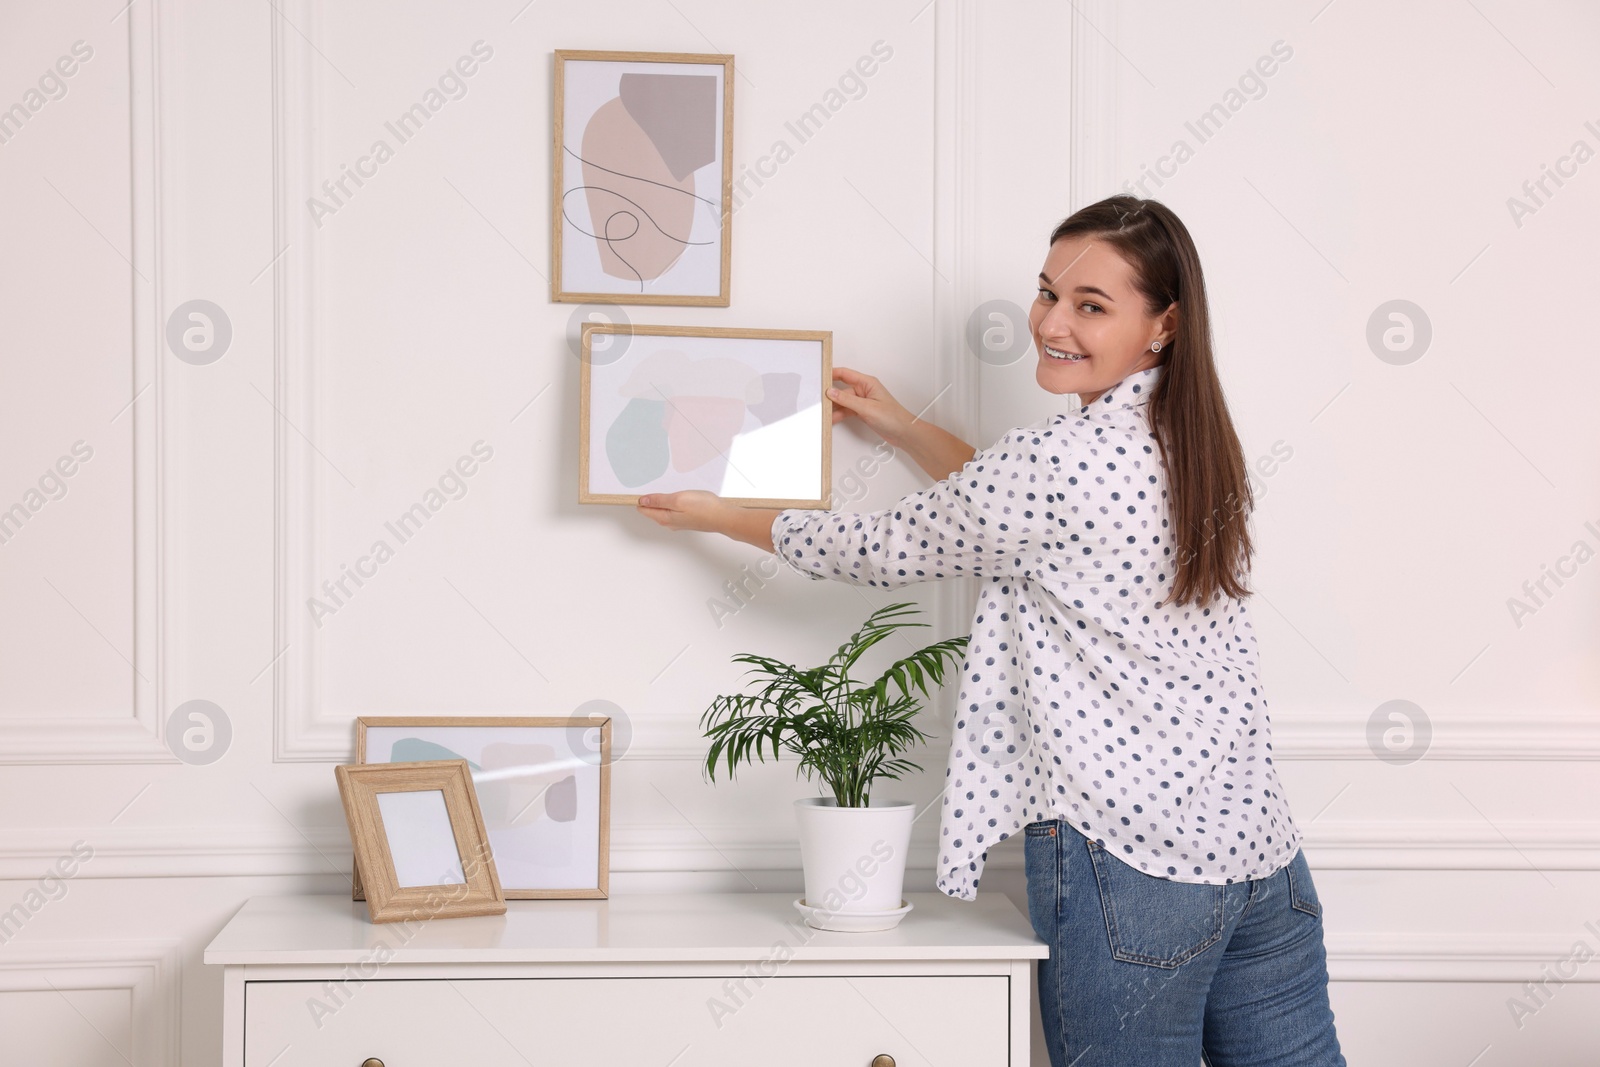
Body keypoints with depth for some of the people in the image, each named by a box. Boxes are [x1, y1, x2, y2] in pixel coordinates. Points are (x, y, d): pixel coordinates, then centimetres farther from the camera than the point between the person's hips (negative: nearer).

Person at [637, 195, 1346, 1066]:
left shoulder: (1061, 460, -14)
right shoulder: (1194, 447, 10)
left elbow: (883, 552, -1)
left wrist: (720, 518, 13)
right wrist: (902, 427, 32)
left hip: (1132, 864, -8)